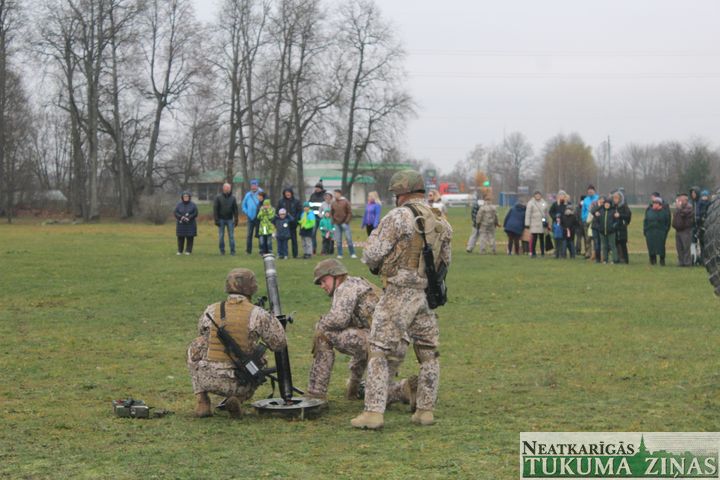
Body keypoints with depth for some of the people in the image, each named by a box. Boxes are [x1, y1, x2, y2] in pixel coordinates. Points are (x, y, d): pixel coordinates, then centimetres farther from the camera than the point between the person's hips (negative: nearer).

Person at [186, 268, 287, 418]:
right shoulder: (257, 314, -7)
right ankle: (238, 399, 3)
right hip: (239, 384, -1)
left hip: (209, 379, 1)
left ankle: (202, 401, 18)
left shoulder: (211, 311, 1)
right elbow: (279, 343, 1)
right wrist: (272, 319, 17)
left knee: (195, 348, 29)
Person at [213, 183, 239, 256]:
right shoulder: (218, 198, -1)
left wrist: (236, 219, 2)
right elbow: (215, 209, -2)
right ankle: (222, 250, 10)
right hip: (221, 219, -1)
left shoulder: (233, 198, 5)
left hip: (230, 219, 1)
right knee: (221, 236, 2)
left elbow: (235, 209, 7)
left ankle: (232, 251, 2)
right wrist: (216, 220, -8)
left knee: (231, 236, -1)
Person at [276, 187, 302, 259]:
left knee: (294, 239, 3)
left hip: (292, 223, -1)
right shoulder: (281, 201, 6)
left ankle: (295, 254, 7)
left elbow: (300, 211, 4)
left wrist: (296, 219, -9)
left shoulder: (296, 201, 3)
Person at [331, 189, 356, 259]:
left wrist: (347, 221, -11)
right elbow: (331, 213, 16)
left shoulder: (345, 202, -3)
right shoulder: (333, 203, 8)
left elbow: (350, 212, -3)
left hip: (345, 223, -4)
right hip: (337, 224, 4)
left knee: (349, 238, -3)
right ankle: (340, 254, 9)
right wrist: (333, 221, 4)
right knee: (338, 240, 4)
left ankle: (352, 254, 3)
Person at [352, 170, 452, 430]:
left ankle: (373, 412, -6)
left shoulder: (397, 217, -11)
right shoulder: (442, 222, 9)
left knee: (379, 354, 0)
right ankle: (425, 410, 18)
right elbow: (445, 262, 19)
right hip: (428, 295, 6)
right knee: (429, 354, 17)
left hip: (398, 294, -6)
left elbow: (371, 256, -9)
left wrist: (375, 234, 10)